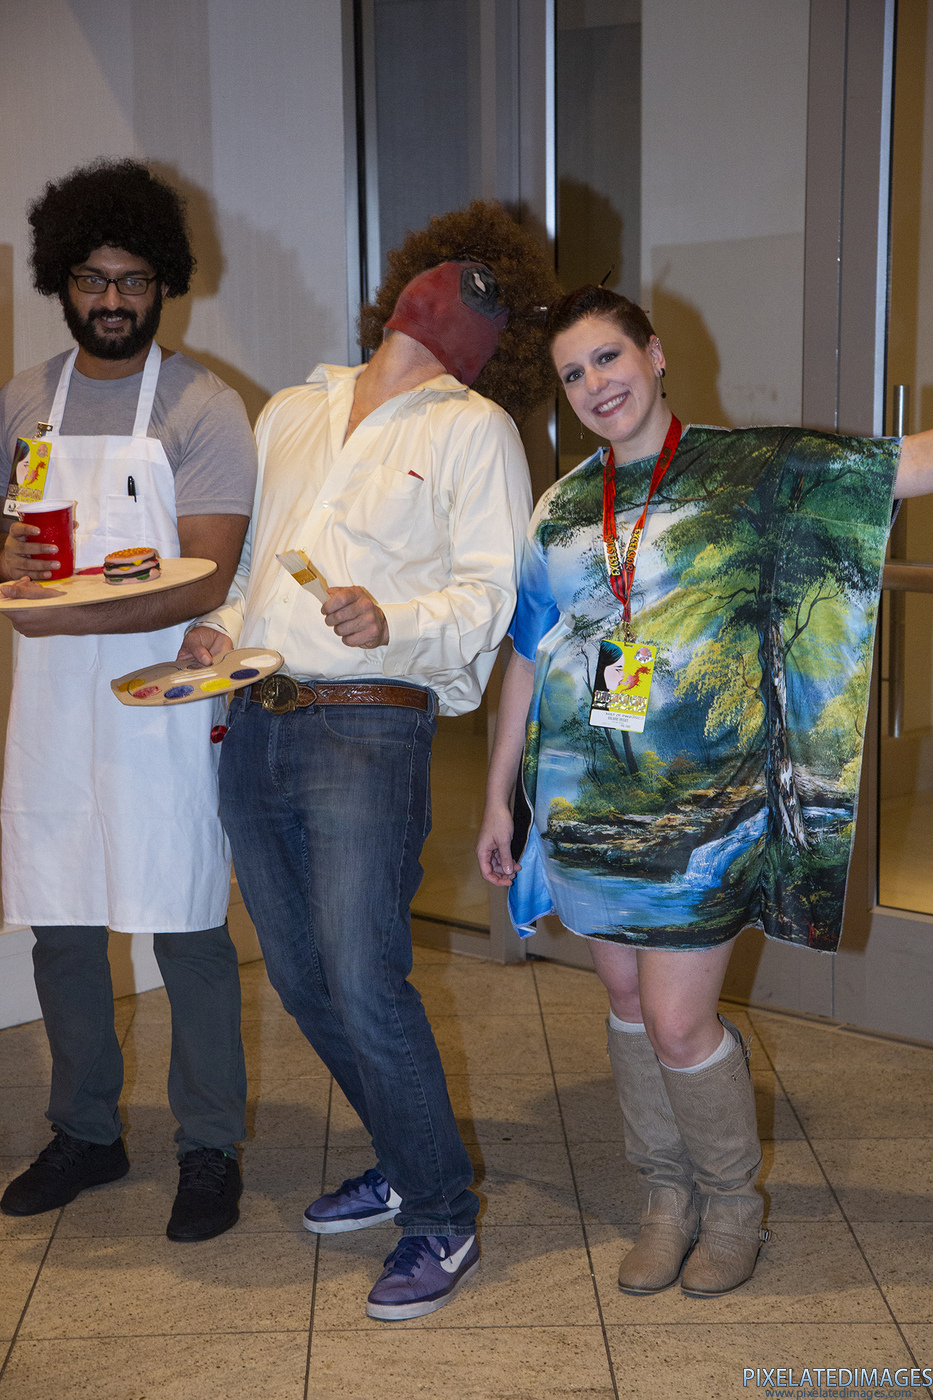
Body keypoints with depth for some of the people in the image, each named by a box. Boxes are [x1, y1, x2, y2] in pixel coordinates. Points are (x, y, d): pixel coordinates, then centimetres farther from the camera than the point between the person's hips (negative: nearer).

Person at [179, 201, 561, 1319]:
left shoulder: (472, 429, 2)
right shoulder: (292, 412, 20)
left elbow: (490, 593, -7)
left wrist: (394, 620, -25)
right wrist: (219, 626, 6)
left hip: (368, 729, -6)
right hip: (254, 723, 6)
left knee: (364, 985, -11)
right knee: (299, 977, 11)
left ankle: (444, 1221, 7)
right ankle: (403, 1163, 31)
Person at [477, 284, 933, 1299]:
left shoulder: (754, 472, -3)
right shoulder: (562, 510, 9)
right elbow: (529, 660, 13)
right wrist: (497, 797, 14)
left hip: (701, 812, -4)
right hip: (584, 811, 4)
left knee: (678, 1024, -2)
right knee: (628, 1004, 13)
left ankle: (732, 1205, 24)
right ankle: (666, 1198, 33)